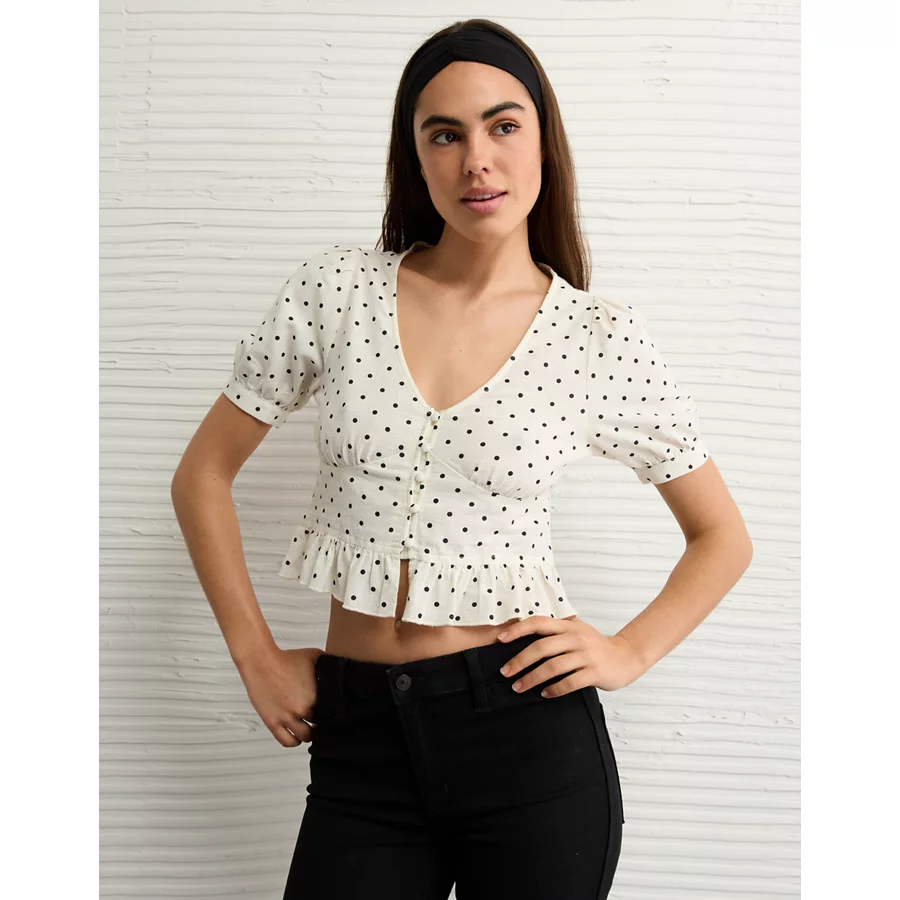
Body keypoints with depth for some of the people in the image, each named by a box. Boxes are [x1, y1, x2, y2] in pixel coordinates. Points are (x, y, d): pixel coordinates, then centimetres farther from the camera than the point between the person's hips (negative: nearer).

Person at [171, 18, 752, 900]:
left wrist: (630, 651, -4)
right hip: (361, 741, 1)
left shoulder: (604, 338, -4)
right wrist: (257, 656, 1)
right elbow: (202, 476, 6)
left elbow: (723, 537, 9)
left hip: (529, 731, 0)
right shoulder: (335, 288, -2)